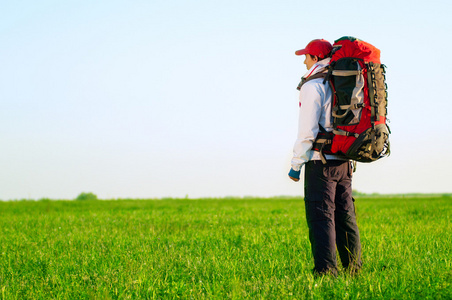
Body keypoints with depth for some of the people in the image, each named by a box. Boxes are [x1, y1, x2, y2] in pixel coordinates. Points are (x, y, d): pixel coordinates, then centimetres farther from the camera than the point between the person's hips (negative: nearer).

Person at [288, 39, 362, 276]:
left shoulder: (312, 86, -9)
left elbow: (307, 130, -15)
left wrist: (296, 164, -9)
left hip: (321, 161, -8)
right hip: (344, 162, 8)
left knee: (321, 218, -7)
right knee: (345, 216, 11)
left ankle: (326, 272, -11)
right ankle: (354, 269, 13)